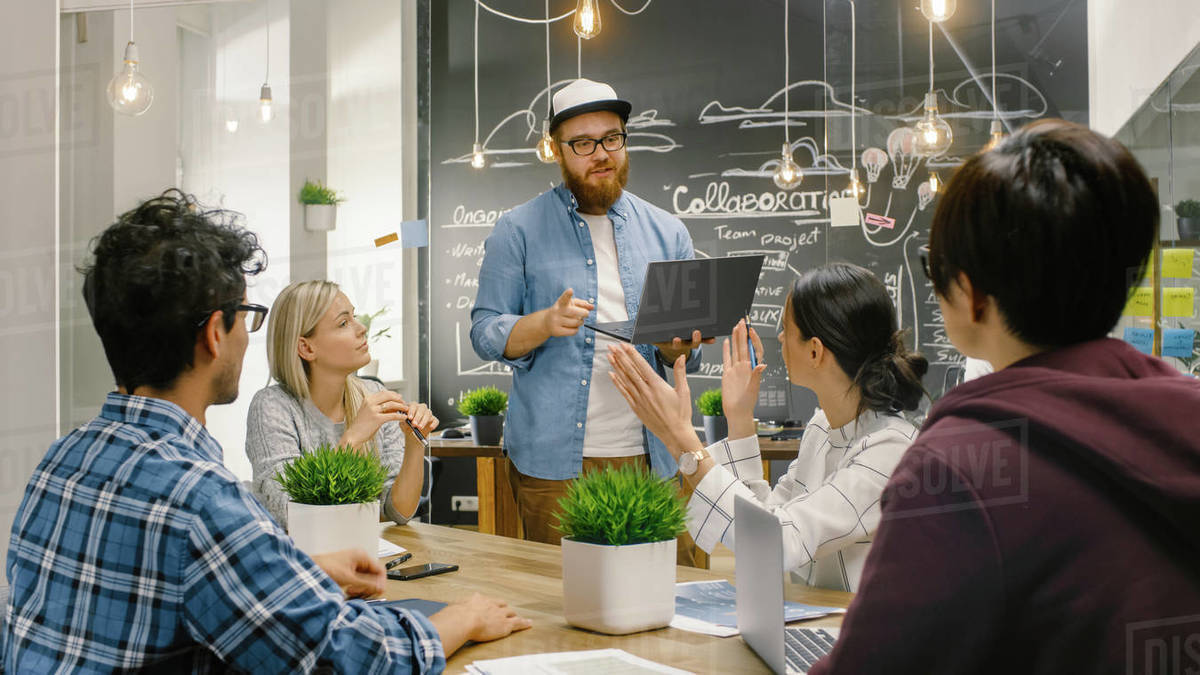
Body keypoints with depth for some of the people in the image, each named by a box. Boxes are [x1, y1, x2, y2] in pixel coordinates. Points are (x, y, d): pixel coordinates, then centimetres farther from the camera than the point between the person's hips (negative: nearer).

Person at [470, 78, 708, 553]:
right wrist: (546, 323, -18)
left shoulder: (667, 233, 13)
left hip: (649, 455, 3)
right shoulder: (518, 231, 4)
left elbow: (684, 353, 16)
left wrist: (680, 345, -7)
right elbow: (485, 333, 1)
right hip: (553, 461, -2)